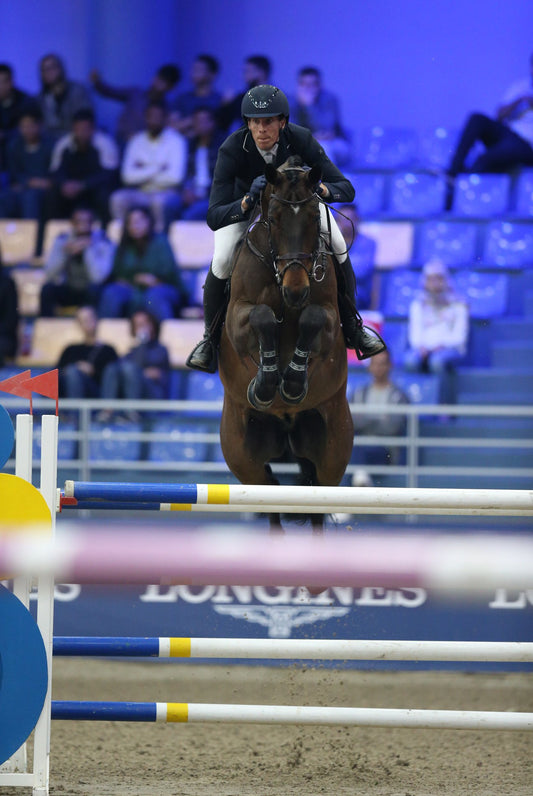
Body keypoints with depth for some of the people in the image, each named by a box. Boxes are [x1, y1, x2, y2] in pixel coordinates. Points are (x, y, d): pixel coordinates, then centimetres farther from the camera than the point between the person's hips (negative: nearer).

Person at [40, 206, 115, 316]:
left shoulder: (103, 243, -17)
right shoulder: (62, 240, -8)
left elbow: (97, 277, -28)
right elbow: (49, 274, -17)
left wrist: (88, 249, -33)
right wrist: (65, 252, -31)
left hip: (91, 292, -2)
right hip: (68, 290, 2)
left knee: (94, 289, -35)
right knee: (48, 289, -26)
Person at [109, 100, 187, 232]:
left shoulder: (176, 141, -3)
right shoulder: (137, 141, 8)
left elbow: (175, 177, -14)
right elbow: (128, 176, -3)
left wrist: (144, 174, -3)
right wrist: (157, 169, -8)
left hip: (167, 193, -3)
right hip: (141, 194, 3)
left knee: (160, 201, -38)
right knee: (118, 198, -27)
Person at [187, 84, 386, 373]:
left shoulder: (301, 140, -34)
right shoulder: (233, 149, -37)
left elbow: (346, 189, -32)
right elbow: (214, 217, -41)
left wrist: (319, 188, -53)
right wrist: (249, 201, -58)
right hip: (243, 200, -2)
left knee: (338, 248, -14)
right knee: (221, 261, -24)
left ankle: (351, 327, 10)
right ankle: (211, 338, 2)